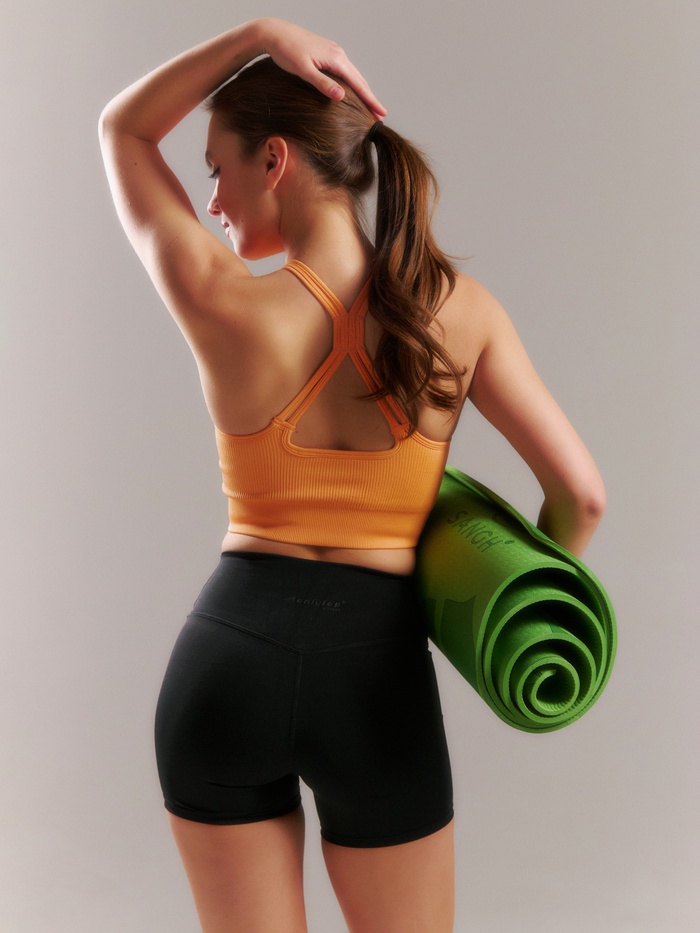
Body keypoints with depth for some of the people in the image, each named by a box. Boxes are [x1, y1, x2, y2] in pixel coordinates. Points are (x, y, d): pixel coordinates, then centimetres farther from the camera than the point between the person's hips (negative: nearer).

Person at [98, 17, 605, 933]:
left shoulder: (223, 307, -10)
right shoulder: (461, 309, -5)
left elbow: (123, 130, 6)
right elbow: (581, 493, -3)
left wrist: (259, 33, -3)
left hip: (228, 655, 0)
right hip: (375, 671, 1)